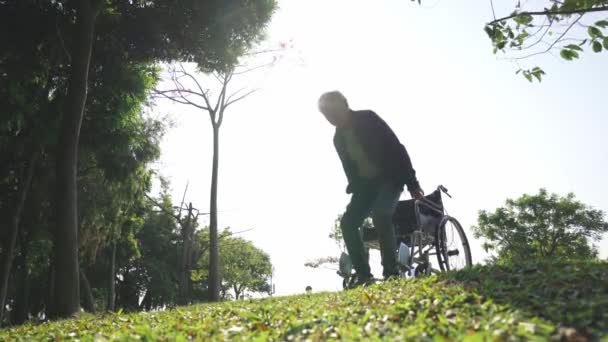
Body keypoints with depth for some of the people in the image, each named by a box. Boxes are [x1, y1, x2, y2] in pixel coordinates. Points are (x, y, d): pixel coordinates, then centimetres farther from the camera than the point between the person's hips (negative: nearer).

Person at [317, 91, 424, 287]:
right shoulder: (338, 138, 6)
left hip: (391, 177, -6)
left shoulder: (367, 119, -12)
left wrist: (412, 183, -19)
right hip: (366, 183, 6)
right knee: (348, 222, -11)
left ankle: (391, 271, -20)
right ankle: (363, 274, -6)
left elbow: (396, 147, -15)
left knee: (380, 215, -30)